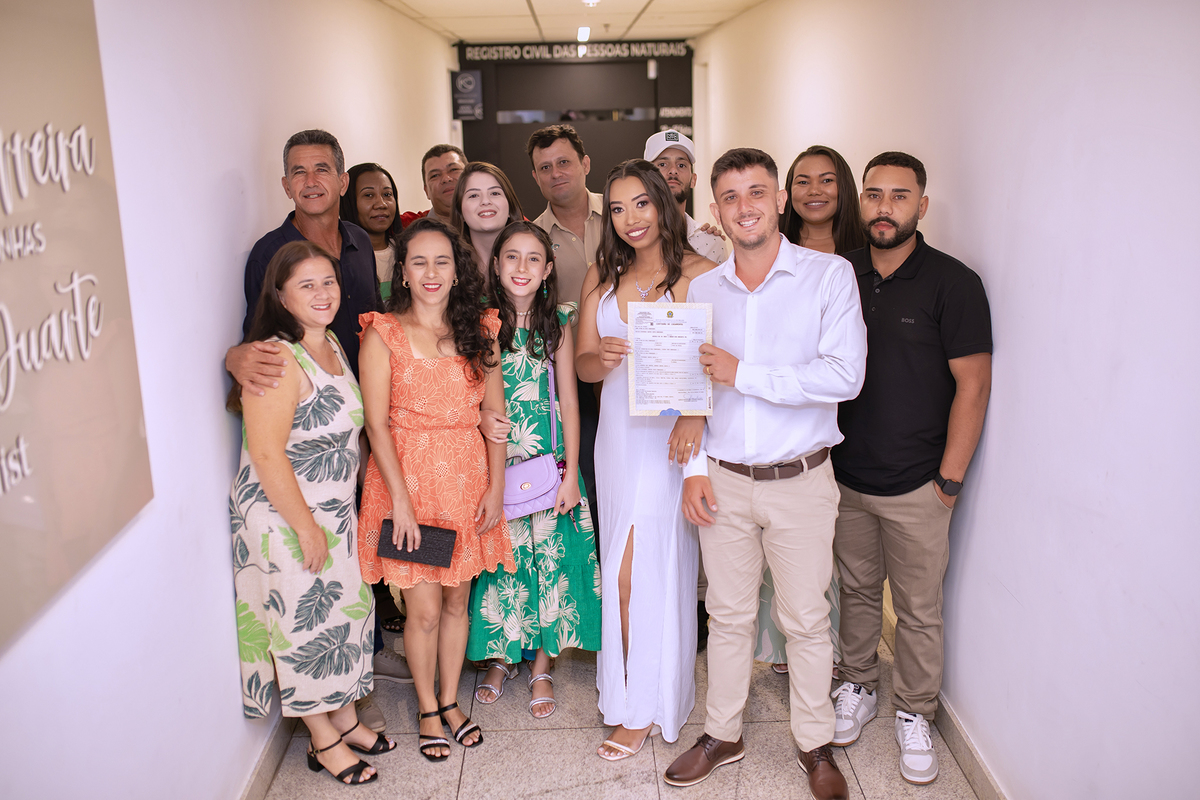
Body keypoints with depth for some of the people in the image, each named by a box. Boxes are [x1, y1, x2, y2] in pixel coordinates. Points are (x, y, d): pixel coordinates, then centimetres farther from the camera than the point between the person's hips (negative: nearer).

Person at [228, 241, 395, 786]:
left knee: (344, 613, 18)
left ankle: (345, 718, 37)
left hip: (336, 512, 9)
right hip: (285, 517, -8)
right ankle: (324, 742, 24)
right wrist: (307, 527, -20)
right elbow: (265, 454, -24)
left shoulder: (332, 345, 6)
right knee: (303, 624, 6)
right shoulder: (277, 360, -22)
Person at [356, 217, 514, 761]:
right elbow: (377, 424, -9)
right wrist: (400, 499, -14)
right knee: (424, 609, 4)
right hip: (408, 478, -3)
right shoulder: (383, 334, -5)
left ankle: (450, 701, 33)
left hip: (468, 481, 3)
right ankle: (427, 711, 26)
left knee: (457, 601, 14)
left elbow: (495, 414, 4)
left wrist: (496, 487, -1)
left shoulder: (478, 331, 5)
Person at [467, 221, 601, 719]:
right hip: (494, 466, 0)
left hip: (549, 466, 0)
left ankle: (541, 668, 23)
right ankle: (500, 659, 29)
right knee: (500, 561, 7)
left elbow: (569, 401, 1)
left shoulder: (557, 324, 0)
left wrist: (571, 472, -4)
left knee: (549, 561, 6)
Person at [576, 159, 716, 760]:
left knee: (636, 569, -3)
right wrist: (603, 356, -18)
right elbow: (581, 364, 5)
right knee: (630, 566, 11)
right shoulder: (601, 277, 9)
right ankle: (641, 688, 29)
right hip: (619, 434, 5)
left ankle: (643, 706, 14)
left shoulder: (699, 273, -7)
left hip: (672, 434, -5)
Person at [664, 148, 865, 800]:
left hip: (799, 479, -3)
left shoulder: (829, 275, -7)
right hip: (723, 478, 3)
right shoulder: (701, 289, 6)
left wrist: (741, 374, -16)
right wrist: (694, 466, 1)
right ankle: (722, 735, 33)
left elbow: (843, 376, -18)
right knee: (728, 614, 15)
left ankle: (816, 746, 30)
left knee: (805, 619, 10)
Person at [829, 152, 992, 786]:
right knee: (857, 589, 17)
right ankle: (858, 688, 37)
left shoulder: (952, 282, -9)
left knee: (919, 609, 7)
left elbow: (973, 384, -9)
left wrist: (949, 479, -10)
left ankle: (914, 714, 26)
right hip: (845, 474, 4)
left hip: (916, 484, -3)